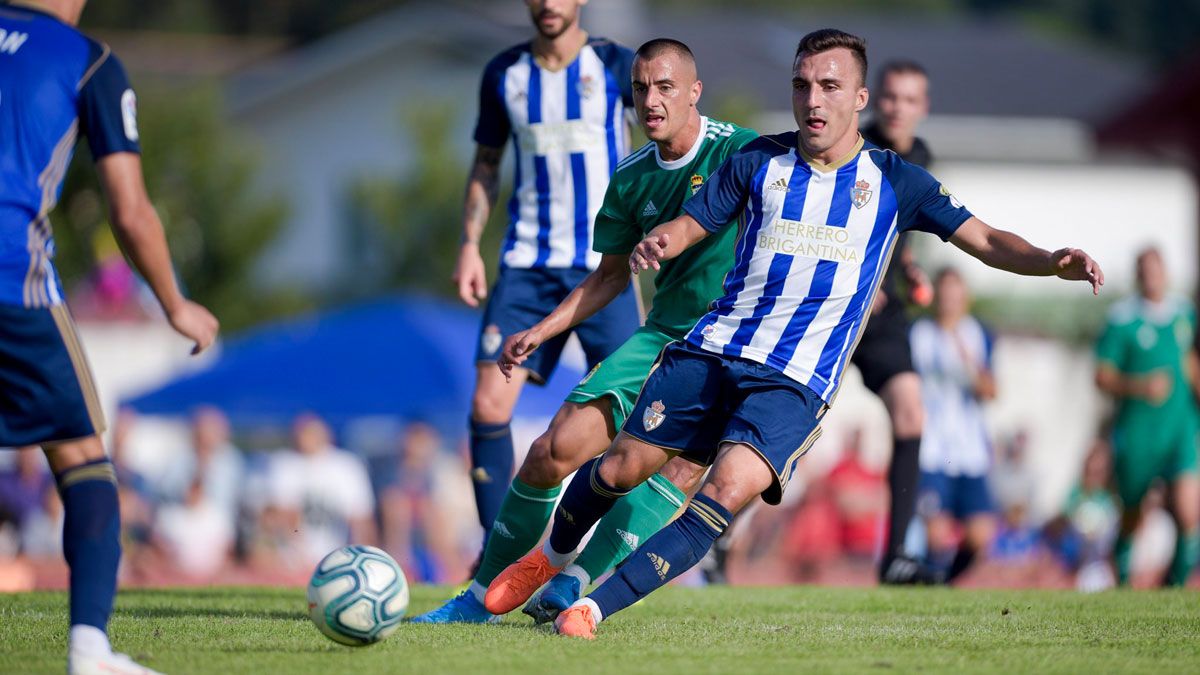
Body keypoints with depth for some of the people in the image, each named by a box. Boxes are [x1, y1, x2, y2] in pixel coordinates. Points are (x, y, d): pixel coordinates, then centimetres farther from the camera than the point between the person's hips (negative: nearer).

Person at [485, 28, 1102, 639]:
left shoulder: (893, 182, 3)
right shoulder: (758, 161, 7)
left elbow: (986, 241, 2)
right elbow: (690, 224, 11)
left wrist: (1052, 262, -17)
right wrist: (656, 242, -13)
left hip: (794, 382, -2)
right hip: (711, 352, 2)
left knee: (728, 492, -25)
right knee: (621, 468, -1)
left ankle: (597, 608, -25)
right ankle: (553, 555, 31)